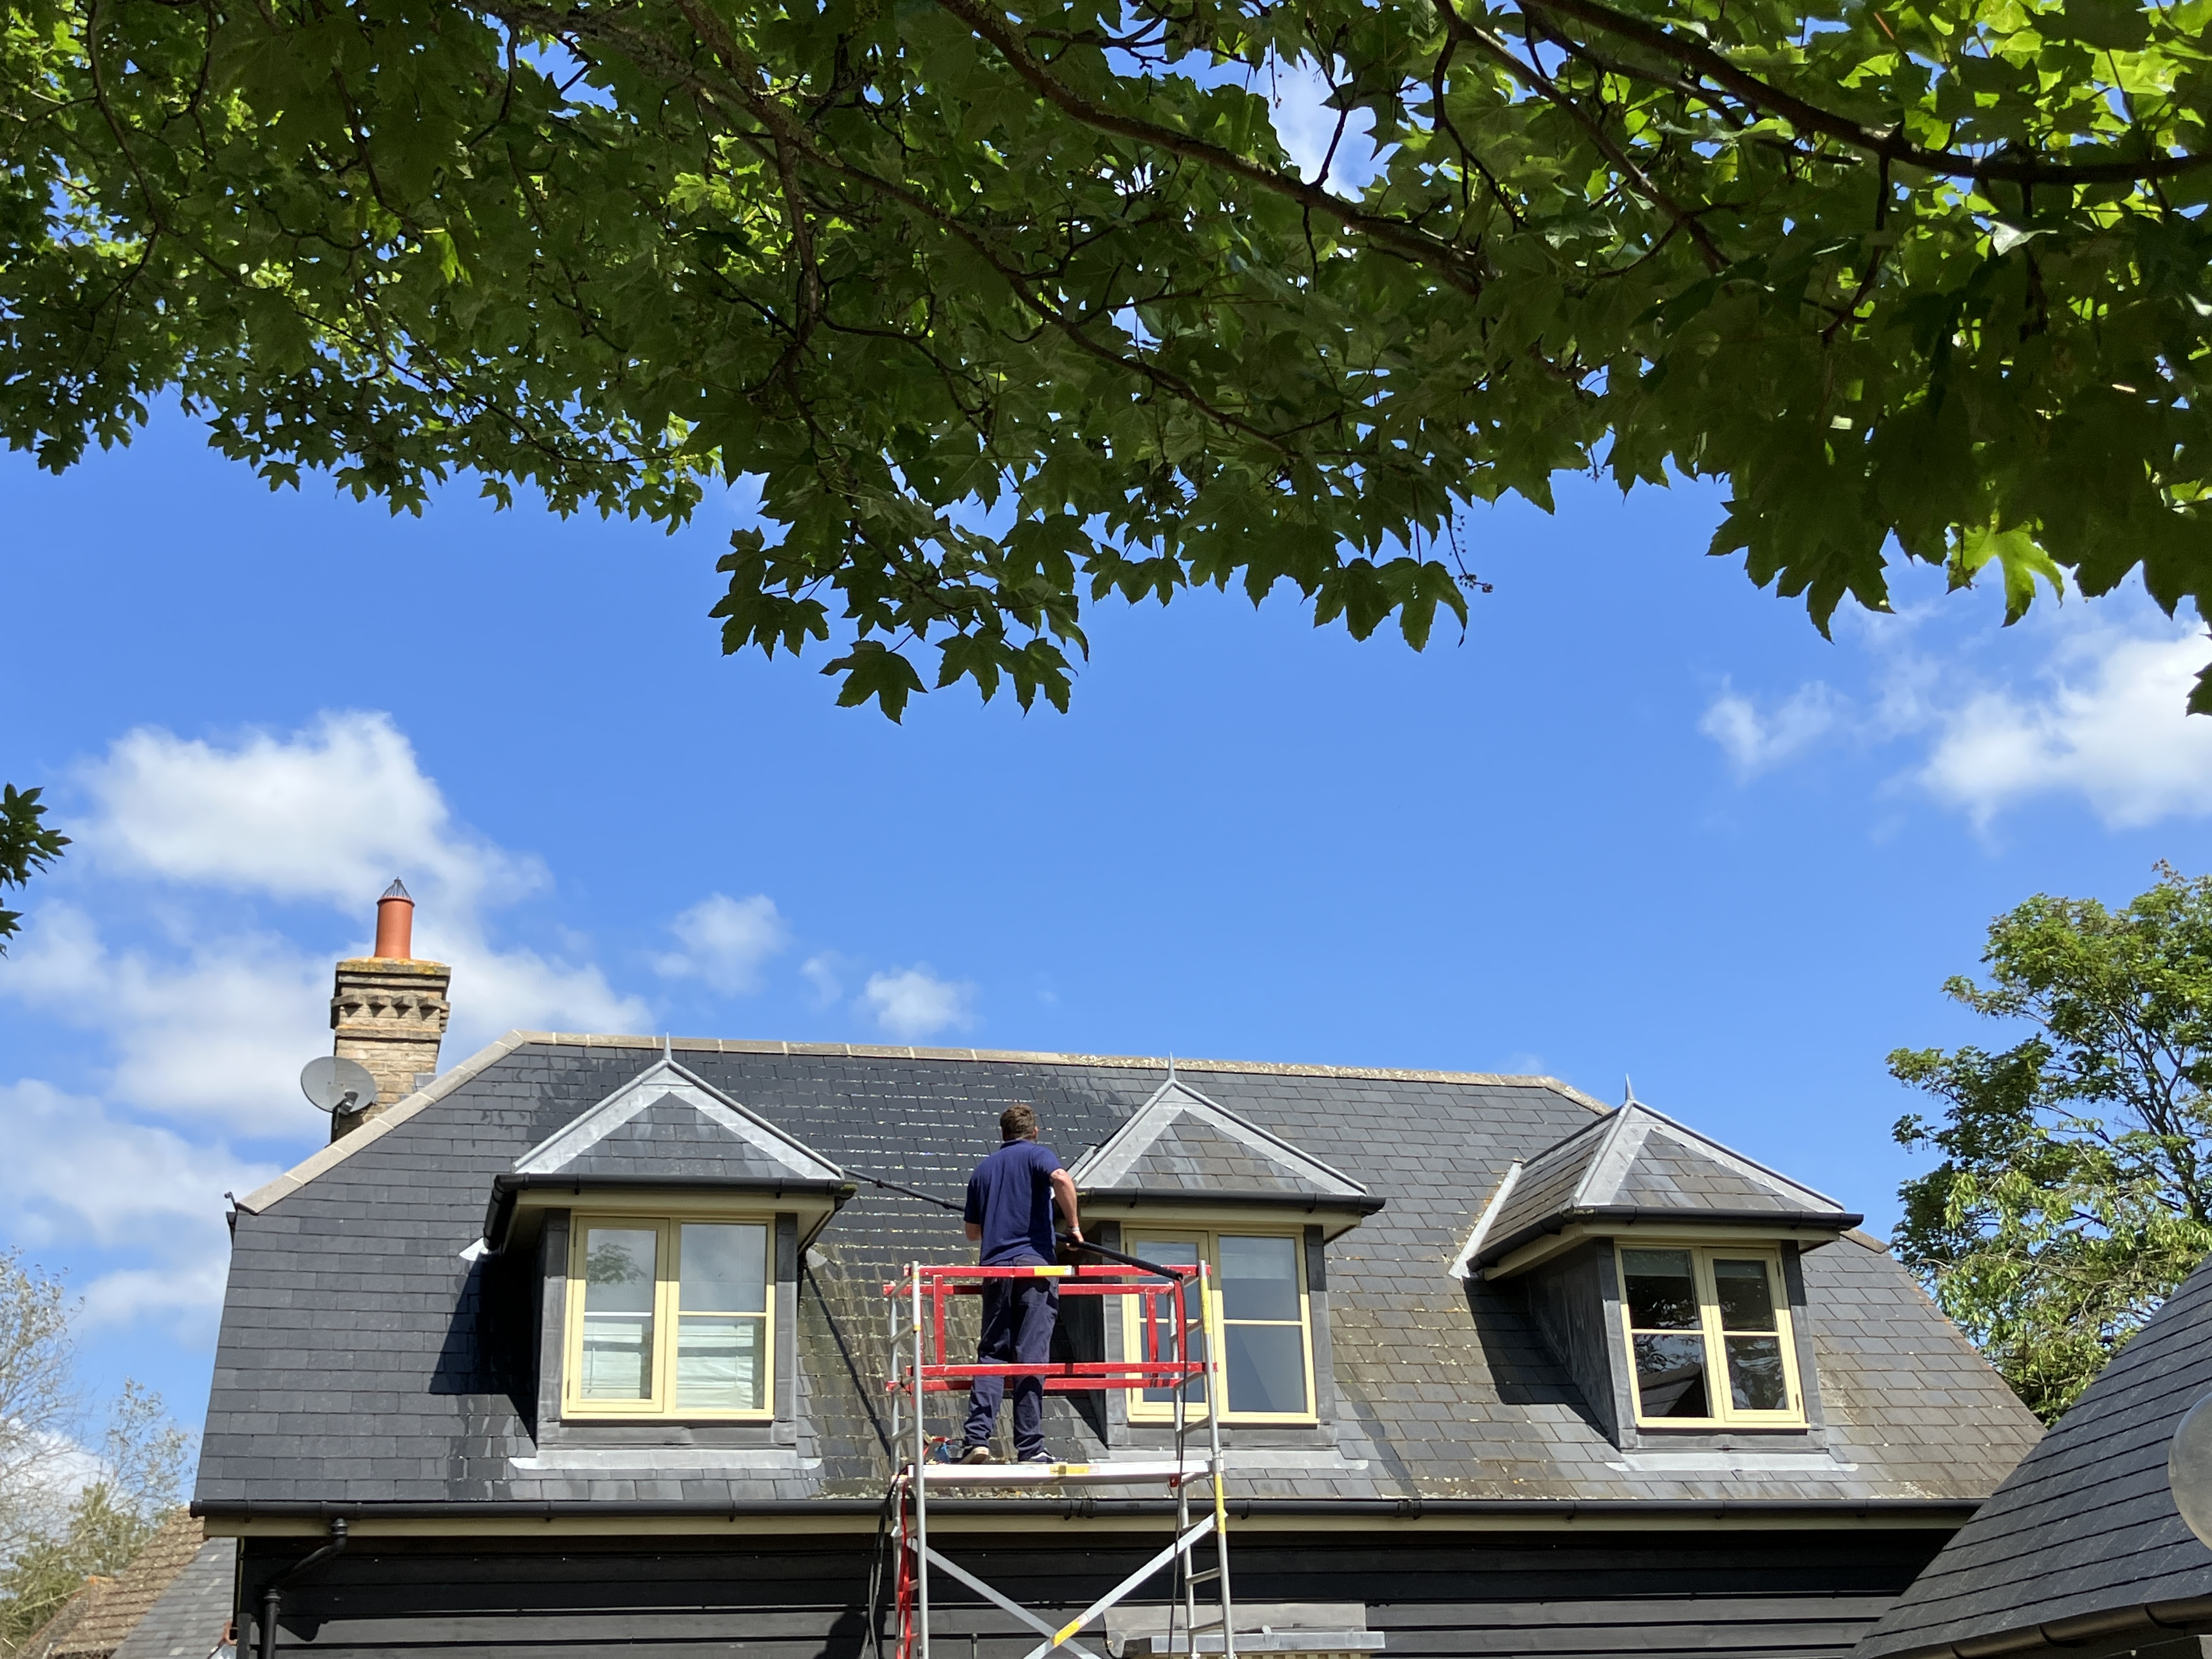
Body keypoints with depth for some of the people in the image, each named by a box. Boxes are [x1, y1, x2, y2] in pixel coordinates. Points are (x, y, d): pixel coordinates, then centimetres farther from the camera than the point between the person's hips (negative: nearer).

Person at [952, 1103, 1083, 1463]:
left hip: (994, 1268, 4)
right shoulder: (1037, 1155, 5)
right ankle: (1029, 1448, -4)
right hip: (1034, 1263, -4)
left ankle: (977, 1438, -6)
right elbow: (1063, 1180, -18)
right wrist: (1073, 1226, -6)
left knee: (992, 1353, 7)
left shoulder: (983, 1169, 20)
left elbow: (973, 1231, 23)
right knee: (1031, 1356, -4)